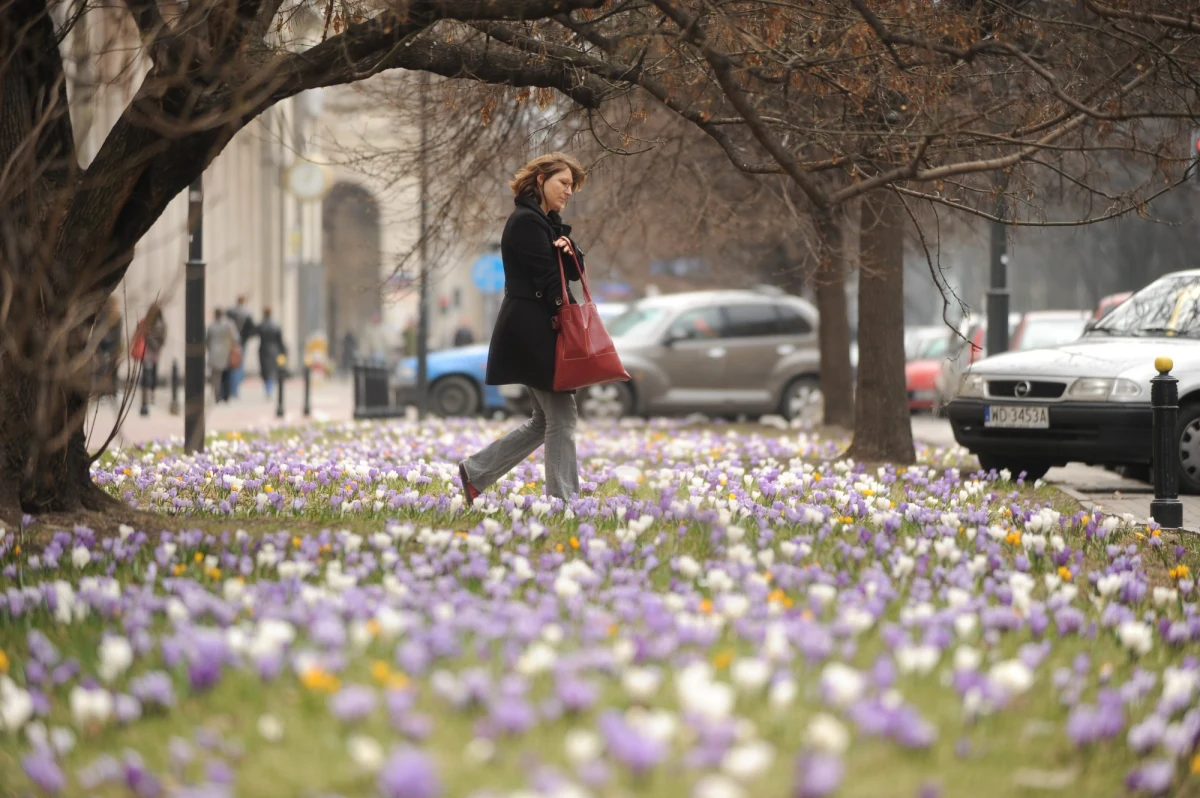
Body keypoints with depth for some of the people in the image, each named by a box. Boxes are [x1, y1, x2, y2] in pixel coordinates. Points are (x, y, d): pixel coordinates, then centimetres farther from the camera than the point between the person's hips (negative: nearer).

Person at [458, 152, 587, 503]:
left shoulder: (548, 222, 18)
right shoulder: (527, 222, -12)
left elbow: (574, 273, 13)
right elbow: (548, 280, -15)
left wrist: (569, 249, -8)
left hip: (534, 332, 10)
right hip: (533, 331, -10)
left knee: (546, 420, 14)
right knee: (562, 417, -8)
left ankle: (476, 471, 18)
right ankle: (563, 500, -6)